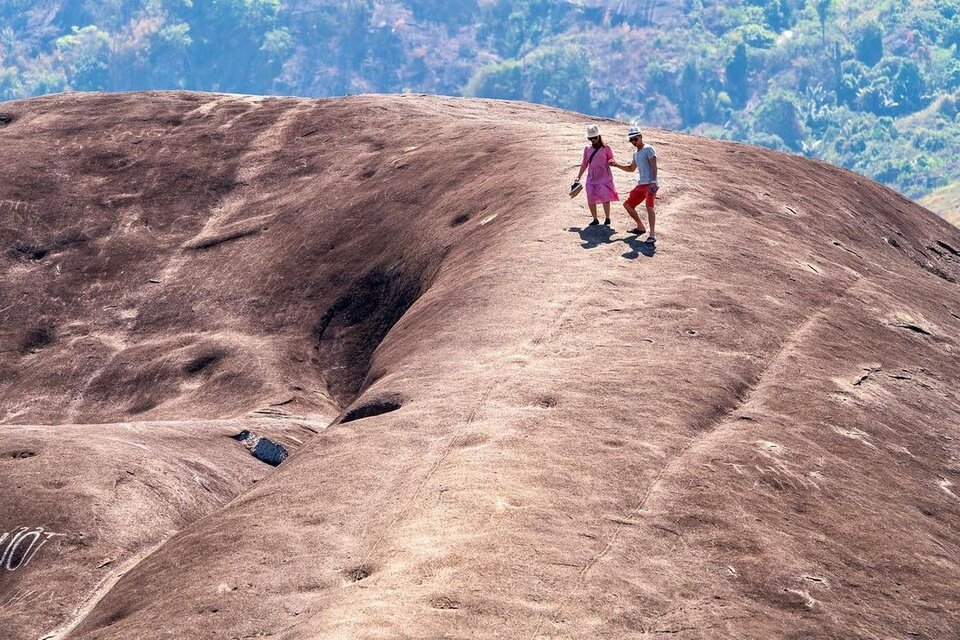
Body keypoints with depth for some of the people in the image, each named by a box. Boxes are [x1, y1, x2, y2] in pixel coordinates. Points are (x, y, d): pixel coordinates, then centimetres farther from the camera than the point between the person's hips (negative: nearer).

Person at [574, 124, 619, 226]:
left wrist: (610, 161, -17)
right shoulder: (587, 149, 12)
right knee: (590, 198, -5)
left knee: (604, 196, -17)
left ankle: (607, 218, -6)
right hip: (592, 177, 4)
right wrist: (578, 177, 17)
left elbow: (611, 159, 8)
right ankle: (595, 219, 9)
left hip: (604, 176, -4)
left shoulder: (606, 148, 1)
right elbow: (584, 164, 18)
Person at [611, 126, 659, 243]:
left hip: (650, 185, -10)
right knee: (627, 204, 16)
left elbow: (654, 166, -17)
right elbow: (631, 168, 37)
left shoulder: (648, 149, -6)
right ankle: (640, 227, 29)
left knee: (649, 206, -26)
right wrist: (616, 164, 28)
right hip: (640, 185, 10)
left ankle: (652, 234, -31)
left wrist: (653, 182, -29)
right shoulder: (635, 154, 20)